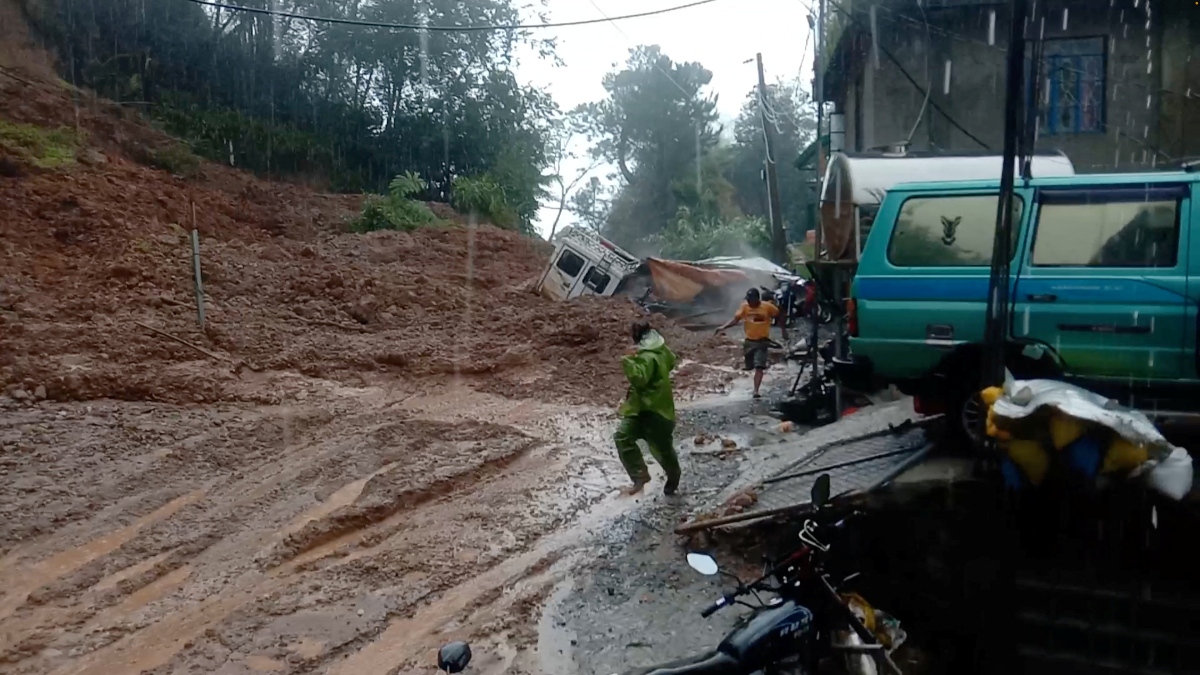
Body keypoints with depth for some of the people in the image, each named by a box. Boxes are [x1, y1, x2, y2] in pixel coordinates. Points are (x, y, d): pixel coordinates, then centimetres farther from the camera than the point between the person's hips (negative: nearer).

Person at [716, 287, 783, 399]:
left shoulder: (768, 306, -11)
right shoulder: (745, 306, -6)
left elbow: (779, 316, 3)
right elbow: (736, 319, -8)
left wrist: (784, 330, 8)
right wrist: (723, 327, -21)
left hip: (762, 341, -3)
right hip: (749, 341, 3)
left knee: (759, 367, -14)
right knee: (749, 366, 15)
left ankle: (756, 391, -19)